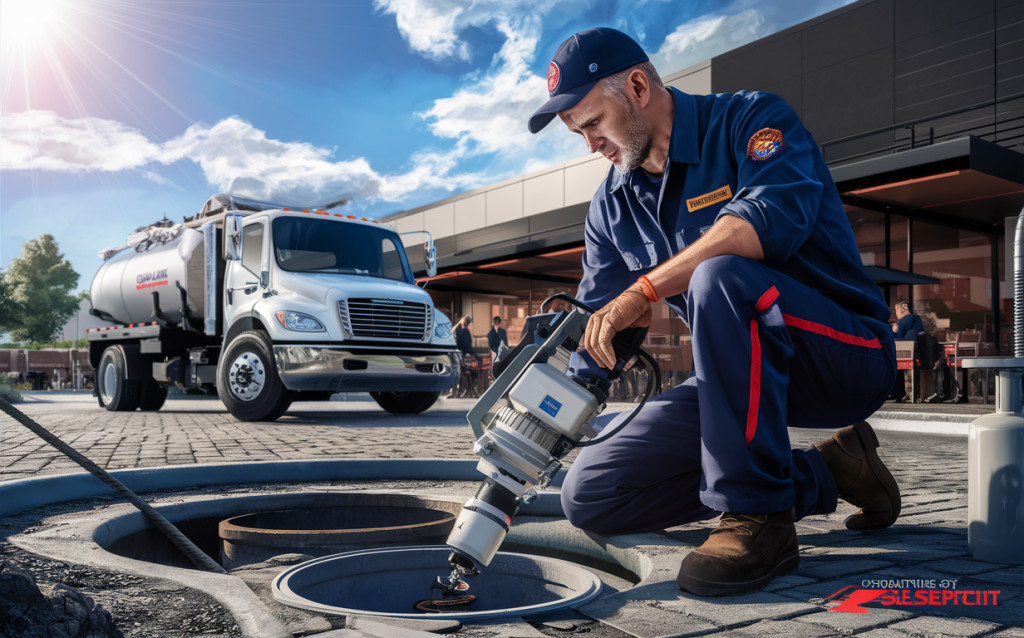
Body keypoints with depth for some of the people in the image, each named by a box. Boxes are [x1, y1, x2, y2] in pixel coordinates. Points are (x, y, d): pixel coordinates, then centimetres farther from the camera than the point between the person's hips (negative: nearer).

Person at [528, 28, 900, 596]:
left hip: (849, 355, -7)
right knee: (589, 496, -3)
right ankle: (821, 475, 2)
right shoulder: (611, 205, 8)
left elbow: (775, 215, -32)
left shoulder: (750, 119, -9)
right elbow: (590, 338, 6)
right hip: (745, 375, 7)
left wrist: (645, 290, -37)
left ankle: (758, 514, -23)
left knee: (720, 276, -37)